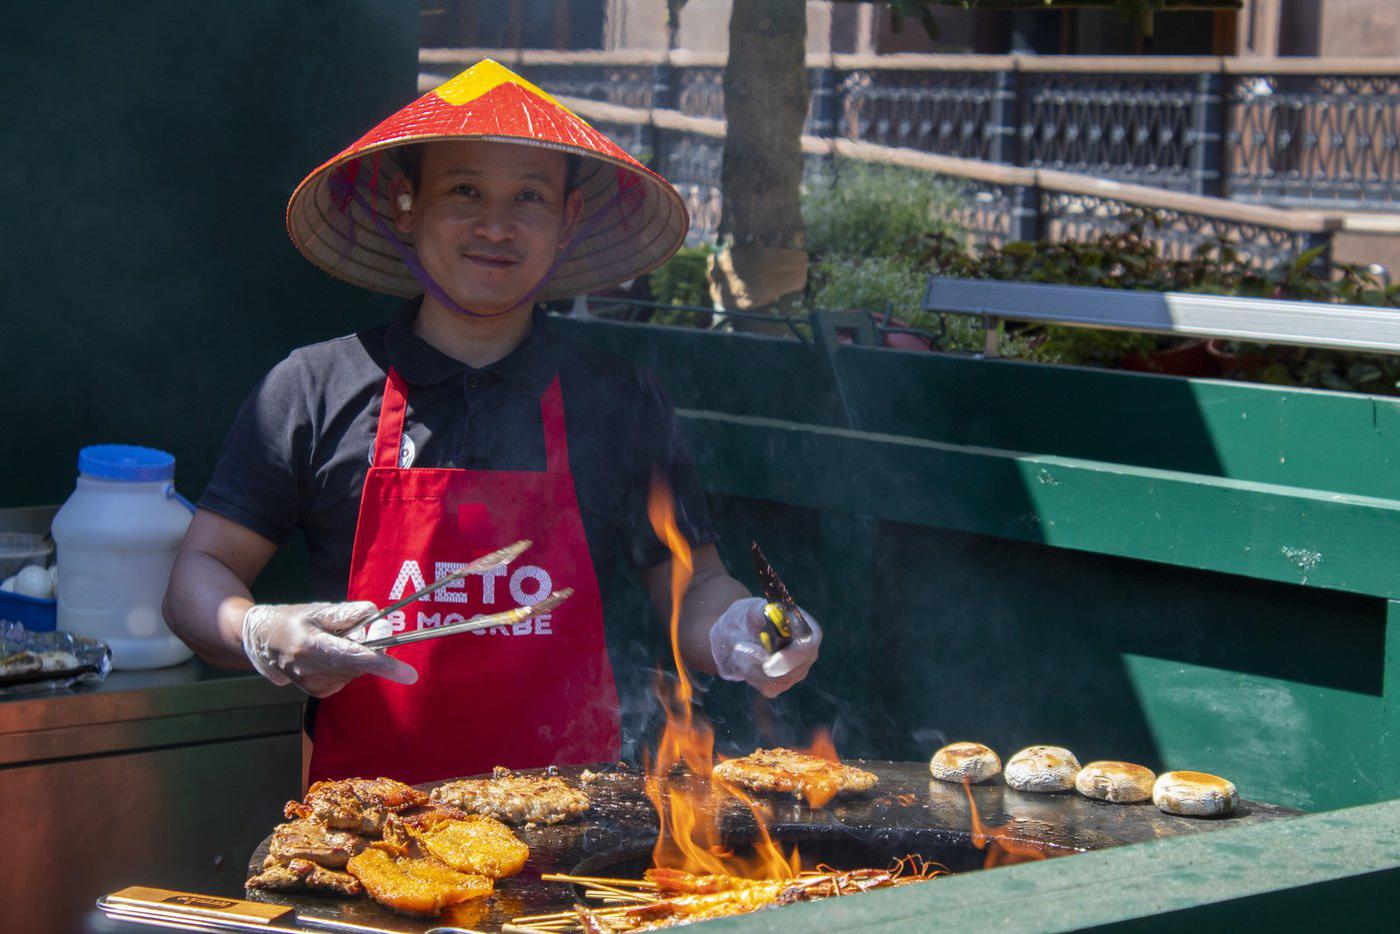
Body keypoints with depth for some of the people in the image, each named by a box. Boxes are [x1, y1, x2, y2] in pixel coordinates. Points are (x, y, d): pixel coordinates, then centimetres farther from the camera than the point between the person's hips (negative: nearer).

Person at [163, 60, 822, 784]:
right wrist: (266, 639, -12)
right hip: (366, 803, -1)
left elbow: (692, 587, 17)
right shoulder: (315, 389, 7)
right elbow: (199, 575, 9)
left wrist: (735, 636, -6)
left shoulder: (624, 403, 11)